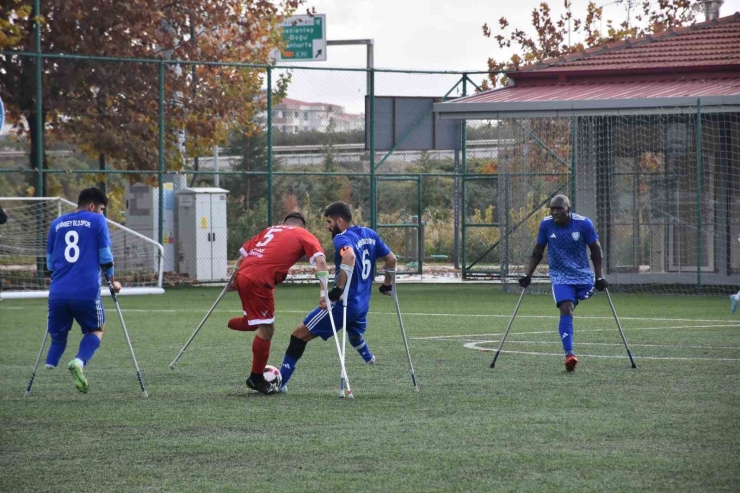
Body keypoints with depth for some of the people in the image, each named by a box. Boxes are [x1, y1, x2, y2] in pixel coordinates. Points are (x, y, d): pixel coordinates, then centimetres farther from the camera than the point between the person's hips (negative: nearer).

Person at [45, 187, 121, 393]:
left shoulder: (57, 224, 16)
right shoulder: (97, 221, 4)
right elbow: (105, 255, 3)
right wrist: (112, 281, 18)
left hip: (58, 292, 4)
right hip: (87, 291, -4)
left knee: (58, 337, 19)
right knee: (96, 329, 17)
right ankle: (79, 362, -11)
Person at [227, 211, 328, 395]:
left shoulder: (270, 230, 27)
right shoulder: (304, 235, 12)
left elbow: (242, 255, 22)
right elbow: (320, 259, -4)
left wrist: (235, 280, 28)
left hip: (243, 275, 7)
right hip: (259, 281, -7)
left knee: (264, 323, 24)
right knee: (266, 329, 3)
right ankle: (256, 379, 10)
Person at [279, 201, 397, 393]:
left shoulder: (342, 238, -15)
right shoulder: (370, 234, 9)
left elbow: (350, 256, -38)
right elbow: (391, 259, 16)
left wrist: (337, 290, -36)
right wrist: (387, 285, 30)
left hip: (344, 303, -8)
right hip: (362, 304, 8)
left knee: (300, 334, -2)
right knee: (355, 333, 40)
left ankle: (281, 381, -4)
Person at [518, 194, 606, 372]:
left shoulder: (583, 223, -9)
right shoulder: (546, 224, -5)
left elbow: (595, 251, 2)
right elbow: (537, 252, 8)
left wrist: (600, 277, -1)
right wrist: (528, 275, 4)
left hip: (583, 276, 2)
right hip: (560, 276, -2)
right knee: (566, 309, -19)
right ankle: (569, 354, -29)